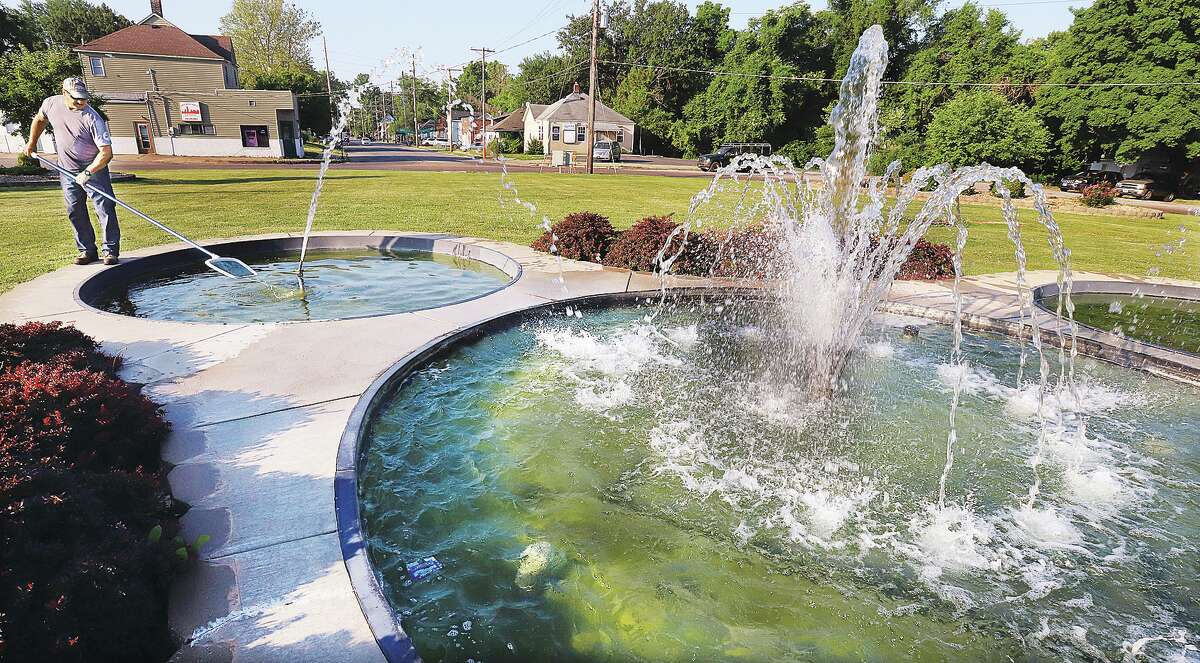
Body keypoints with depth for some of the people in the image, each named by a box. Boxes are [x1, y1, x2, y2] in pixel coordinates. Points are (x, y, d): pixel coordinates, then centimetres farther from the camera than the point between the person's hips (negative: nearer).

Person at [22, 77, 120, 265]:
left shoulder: (92, 118, -20)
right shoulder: (51, 103, -4)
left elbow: (106, 151, -24)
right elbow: (39, 119, 20)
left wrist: (87, 173, -29)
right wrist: (32, 143, 25)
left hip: (94, 167, -5)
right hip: (67, 169, 5)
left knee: (105, 208, -10)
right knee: (75, 212, 6)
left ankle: (111, 250, -4)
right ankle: (87, 250, 13)